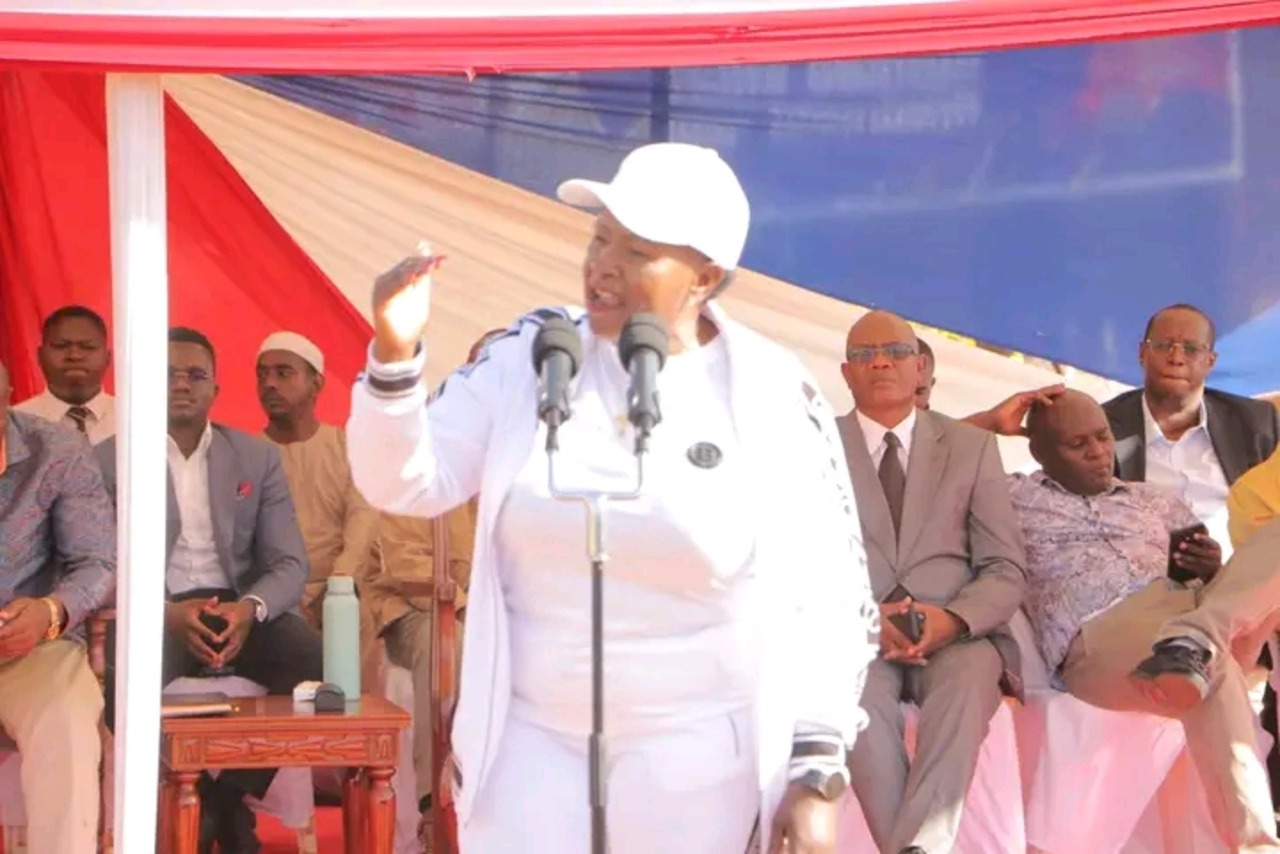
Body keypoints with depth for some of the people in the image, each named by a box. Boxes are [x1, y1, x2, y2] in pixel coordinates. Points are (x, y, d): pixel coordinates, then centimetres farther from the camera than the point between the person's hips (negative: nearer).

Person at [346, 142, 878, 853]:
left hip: (696, 755, -2)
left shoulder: (773, 398, -9)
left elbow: (826, 601, -6)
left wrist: (817, 780, -9)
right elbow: (406, 484, -3)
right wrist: (395, 354, -19)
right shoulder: (530, 356, -2)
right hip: (531, 739, 2)